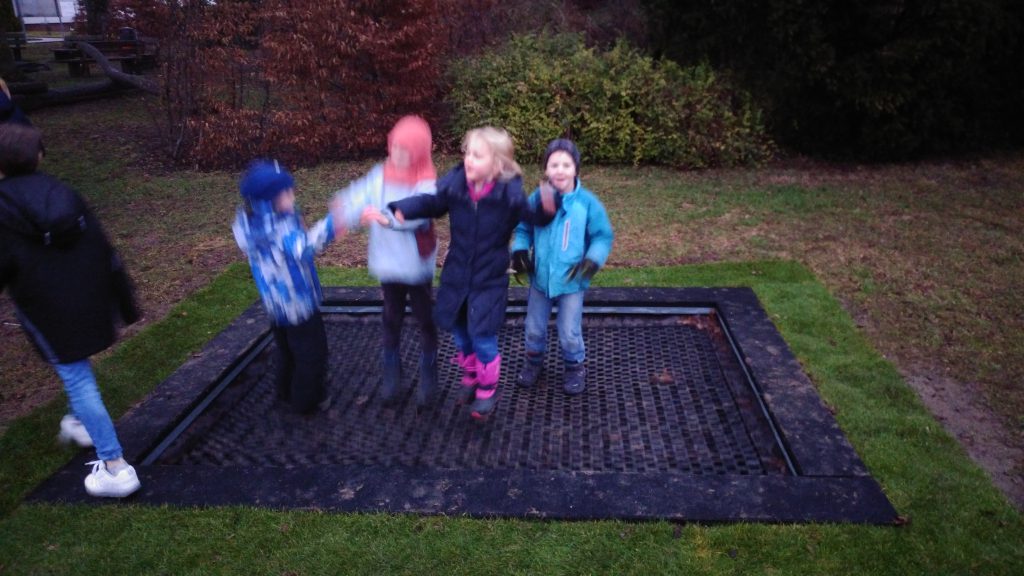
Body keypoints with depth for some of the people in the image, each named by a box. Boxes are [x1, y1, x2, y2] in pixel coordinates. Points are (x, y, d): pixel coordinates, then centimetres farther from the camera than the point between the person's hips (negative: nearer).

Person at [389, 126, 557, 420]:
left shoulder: (509, 192, -19)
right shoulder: (455, 183, -12)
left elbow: (532, 216, -12)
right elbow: (431, 202, -1)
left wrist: (546, 209, -34)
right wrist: (401, 210, -16)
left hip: (490, 279, -4)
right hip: (456, 274, 4)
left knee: (482, 336, 0)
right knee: (459, 330, 18)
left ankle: (488, 390, 26)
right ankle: (470, 376, 45)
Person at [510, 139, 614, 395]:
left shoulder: (587, 202, -14)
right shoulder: (537, 198, -8)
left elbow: (603, 236, -5)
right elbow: (523, 228, 6)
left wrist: (593, 260, -20)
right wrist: (520, 251, -10)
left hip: (571, 280, -2)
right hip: (540, 277, 3)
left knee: (569, 332, 8)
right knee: (534, 328, 18)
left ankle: (575, 367, 34)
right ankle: (534, 361, 44)